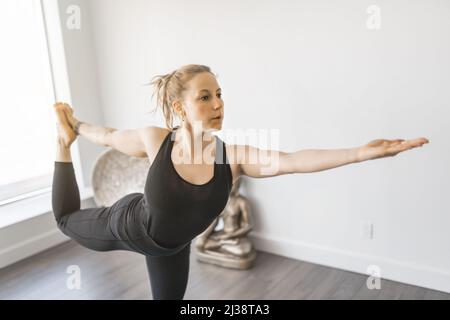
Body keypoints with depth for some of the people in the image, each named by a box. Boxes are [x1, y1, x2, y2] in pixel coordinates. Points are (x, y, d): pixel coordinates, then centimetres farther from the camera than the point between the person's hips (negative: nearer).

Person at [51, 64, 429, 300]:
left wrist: (363, 152, -55)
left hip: (170, 247, 2)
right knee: (67, 218, 25)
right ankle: (62, 145, 46)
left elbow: (293, 160, -44)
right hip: (128, 224, -1)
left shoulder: (234, 156, -30)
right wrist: (71, 132, 5)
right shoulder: (154, 140, -32)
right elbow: (108, 136, -12)